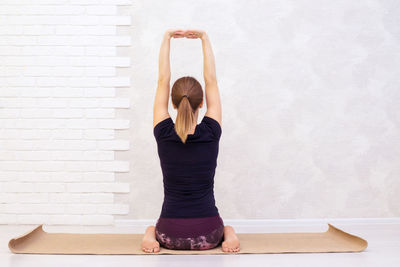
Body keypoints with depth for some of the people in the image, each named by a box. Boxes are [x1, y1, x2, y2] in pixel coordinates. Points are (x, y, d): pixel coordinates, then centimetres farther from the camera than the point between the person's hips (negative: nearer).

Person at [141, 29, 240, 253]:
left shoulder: (163, 133, -9)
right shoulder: (211, 133, -10)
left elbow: (163, 81, -1)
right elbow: (211, 81, -1)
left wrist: (167, 39, 4)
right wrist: (204, 39, 3)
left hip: (171, 234, 1)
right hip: (207, 234, 0)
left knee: (154, 228, 38)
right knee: (227, 228, 37)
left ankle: (152, 236, 6)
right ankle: (228, 235, 4)